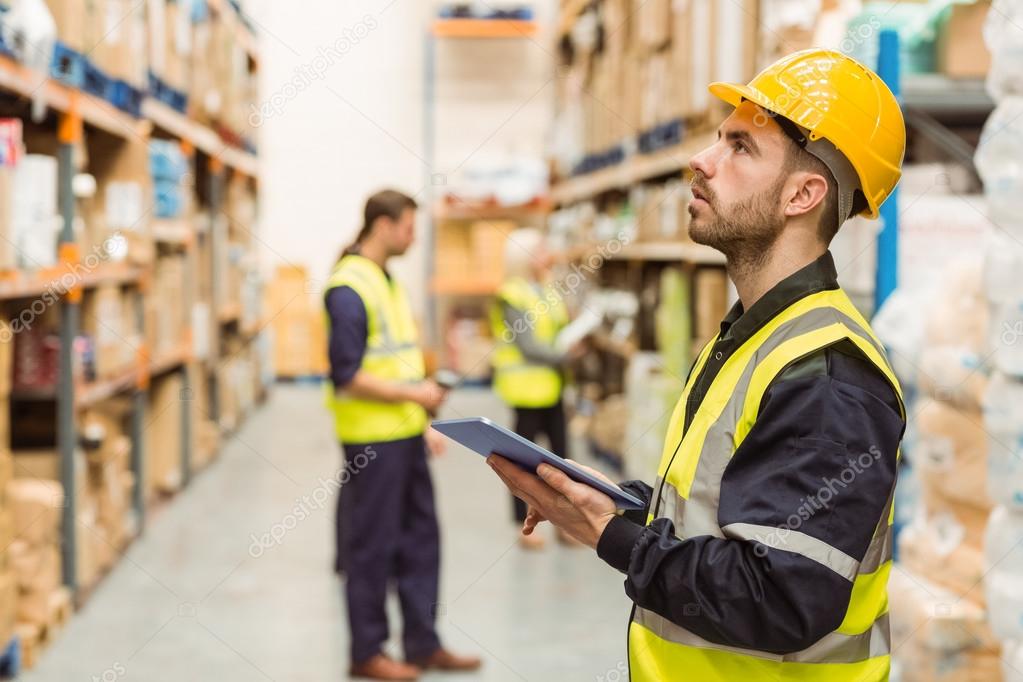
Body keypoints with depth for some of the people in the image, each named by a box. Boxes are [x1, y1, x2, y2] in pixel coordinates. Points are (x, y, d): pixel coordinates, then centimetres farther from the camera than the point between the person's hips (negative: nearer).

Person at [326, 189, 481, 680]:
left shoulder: (387, 280, 13)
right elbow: (347, 376, -21)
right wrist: (414, 394, -16)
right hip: (371, 437, -9)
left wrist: (424, 416, 16)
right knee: (372, 547, 3)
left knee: (420, 541, 13)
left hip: (405, 434, 9)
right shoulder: (349, 287, -16)